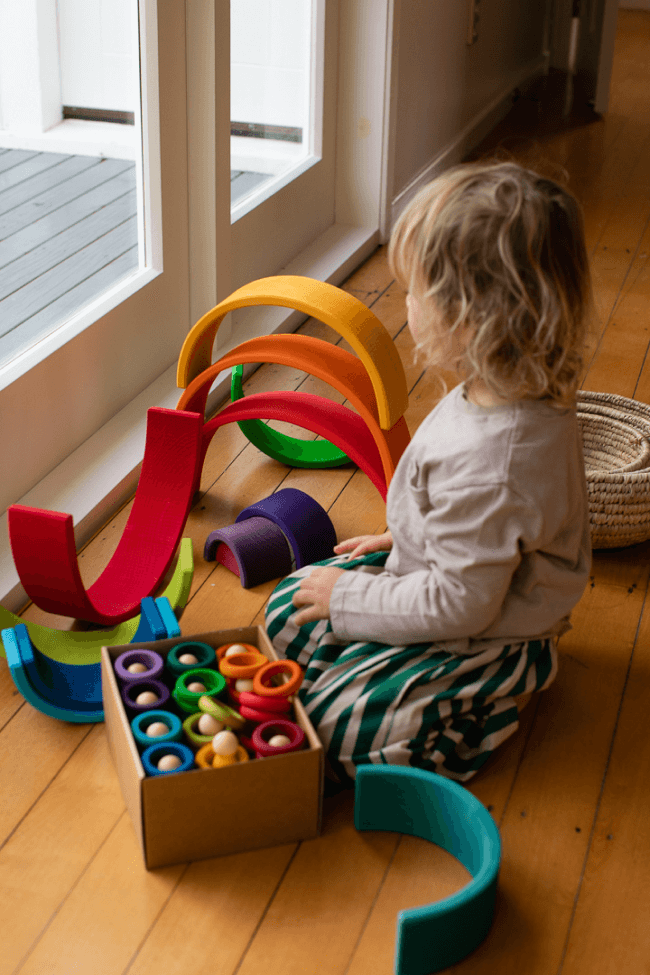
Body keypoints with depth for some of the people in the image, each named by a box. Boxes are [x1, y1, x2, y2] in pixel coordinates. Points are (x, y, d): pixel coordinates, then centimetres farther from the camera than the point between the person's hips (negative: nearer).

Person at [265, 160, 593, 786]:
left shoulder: (485, 462, -40)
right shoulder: (520, 394, -10)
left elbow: (460, 605, -29)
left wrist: (350, 597, -17)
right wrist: (404, 538, 15)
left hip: (482, 639, -9)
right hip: (462, 579, 9)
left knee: (327, 722, -12)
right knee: (290, 610, 14)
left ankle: (498, 705, 4)